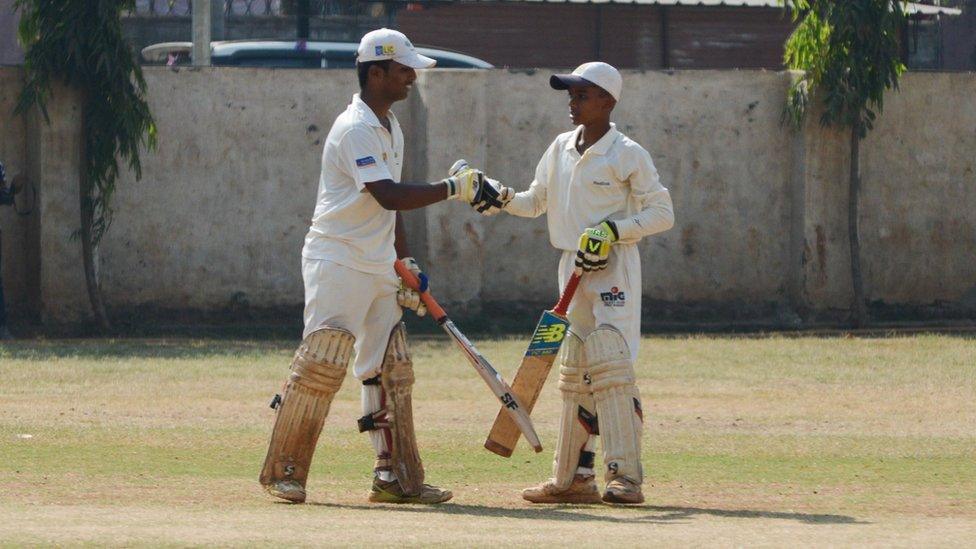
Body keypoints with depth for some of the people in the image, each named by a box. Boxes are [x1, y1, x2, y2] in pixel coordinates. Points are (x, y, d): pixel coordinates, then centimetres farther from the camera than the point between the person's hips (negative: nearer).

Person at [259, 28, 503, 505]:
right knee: (321, 365, -13)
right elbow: (388, 197, -26)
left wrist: (407, 265, 16)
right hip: (337, 264, -10)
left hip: (379, 269, 10)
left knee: (391, 369, 7)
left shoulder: (391, 130, 15)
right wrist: (453, 189, -27)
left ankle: (396, 478, 10)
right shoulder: (355, 129, -16)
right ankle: (283, 473, -7)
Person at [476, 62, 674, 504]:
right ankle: (571, 479, 15)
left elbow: (663, 213, -7)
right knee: (573, 371, 10)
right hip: (573, 269, 7)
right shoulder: (561, 149, 11)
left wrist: (612, 230, -19)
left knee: (611, 363, -16)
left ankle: (625, 475, -18)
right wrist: (501, 199, -2)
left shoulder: (627, 154, -8)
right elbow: (536, 202, 18)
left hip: (614, 271, -7)